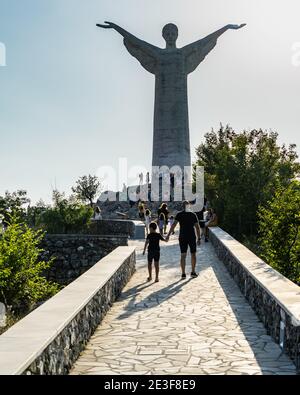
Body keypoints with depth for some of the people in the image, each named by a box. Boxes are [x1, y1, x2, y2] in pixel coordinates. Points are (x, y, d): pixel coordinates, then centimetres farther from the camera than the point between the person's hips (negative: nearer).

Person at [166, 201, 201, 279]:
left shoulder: (179, 215, -2)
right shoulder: (193, 215, 1)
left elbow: (174, 225, -11)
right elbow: (197, 227, -2)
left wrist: (168, 235, -13)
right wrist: (199, 238, 4)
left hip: (182, 237, 0)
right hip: (192, 237, 0)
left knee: (183, 255, 4)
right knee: (193, 255, 12)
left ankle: (183, 273, 1)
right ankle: (193, 272, 13)